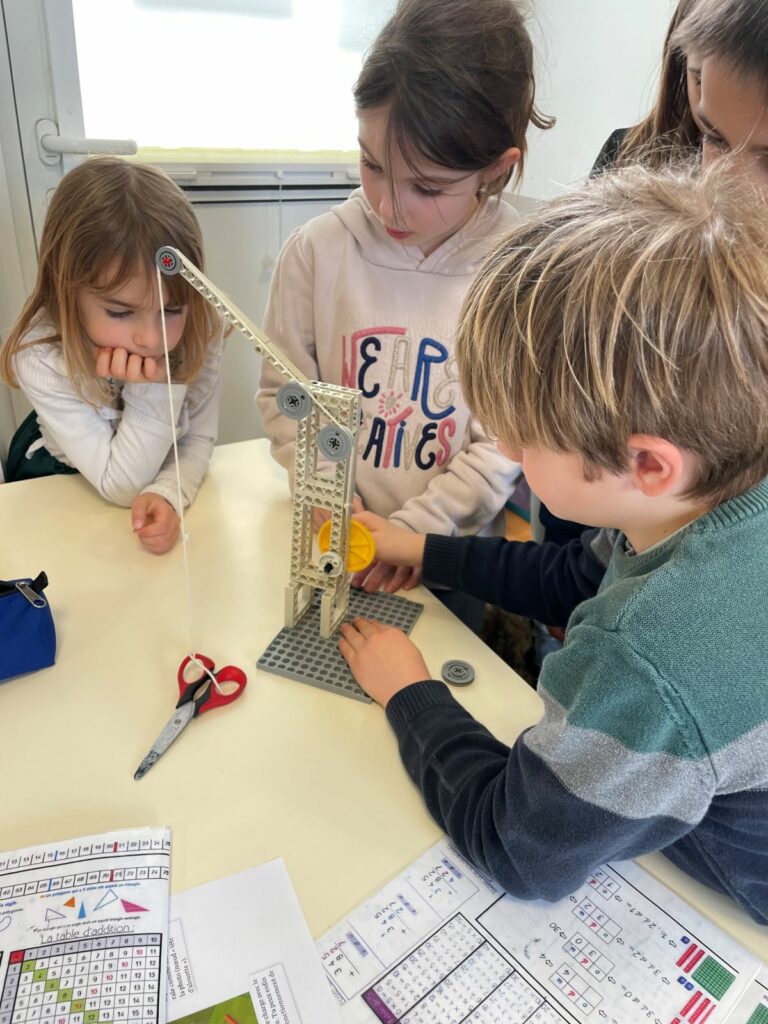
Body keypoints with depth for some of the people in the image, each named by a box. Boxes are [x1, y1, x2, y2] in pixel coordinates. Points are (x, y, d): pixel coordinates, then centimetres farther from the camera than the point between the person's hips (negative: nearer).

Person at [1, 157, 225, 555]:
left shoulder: (200, 330, -23)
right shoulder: (41, 358, -28)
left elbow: (198, 439, -13)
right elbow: (121, 487, -26)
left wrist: (167, 494, -33)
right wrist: (155, 391, -37)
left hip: (167, 476, 2)